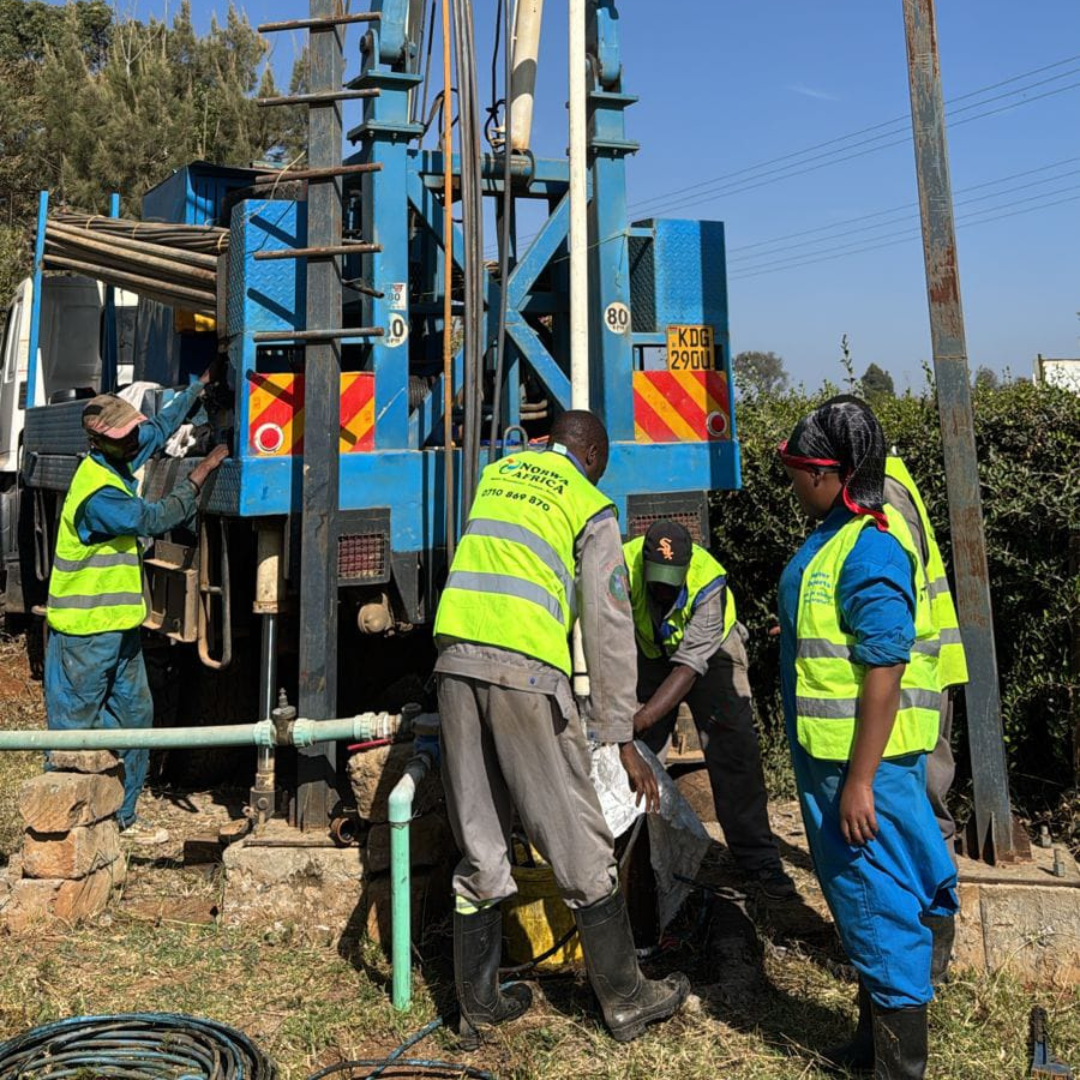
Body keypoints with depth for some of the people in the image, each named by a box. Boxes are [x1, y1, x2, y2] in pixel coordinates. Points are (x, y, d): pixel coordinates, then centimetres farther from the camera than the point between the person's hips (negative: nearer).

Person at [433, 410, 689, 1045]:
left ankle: (481, 1003, 25)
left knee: (480, 848, 14)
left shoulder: (498, 474, 20)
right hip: (525, 671, -5)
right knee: (580, 848, 6)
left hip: (456, 660, 6)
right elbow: (609, 630, 0)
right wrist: (624, 741, 3)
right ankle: (628, 1002, 21)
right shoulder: (591, 508, 4)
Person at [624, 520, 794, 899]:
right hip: (650, 650, 2)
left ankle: (758, 860, -2)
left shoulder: (708, 582, -36)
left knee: (734, 748, -11)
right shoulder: (624, 565, -32)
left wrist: (642, 718, -46)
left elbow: (689, 666, -37)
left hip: (709, 651, -2)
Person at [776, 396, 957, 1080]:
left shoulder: (870, 550, -21)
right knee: (860, 895, 20)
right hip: (828, 750, 10)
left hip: (866, 758, -10)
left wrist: (860, 780, -23)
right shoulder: (836, 534, 10)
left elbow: (884, 672, -24)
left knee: (877, 901, 2)